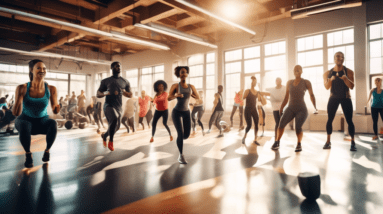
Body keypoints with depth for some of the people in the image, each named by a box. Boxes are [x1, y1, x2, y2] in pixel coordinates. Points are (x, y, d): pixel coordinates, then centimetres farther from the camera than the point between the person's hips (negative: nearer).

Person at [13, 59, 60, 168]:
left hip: (42, 121, 0)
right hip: (25, 120, 0)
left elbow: (55, 111, -10)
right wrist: (19, 99, -35)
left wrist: (57, 107, -33)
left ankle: (47, 150, -7)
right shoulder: (22, 88, -16)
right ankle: (28, 154, -8)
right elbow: (16, 113, -18)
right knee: (24, 126, -36)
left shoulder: (51, 89, -14)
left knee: (53, 123, -34)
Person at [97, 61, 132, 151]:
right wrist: (105, 93, -16)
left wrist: (124, 92, -8)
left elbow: (130, 95, 15)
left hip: (119, 107, 4)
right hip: (108, 105, -4)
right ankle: (111, 142, -15)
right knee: (115, 118, -33)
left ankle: (104, 135, 44)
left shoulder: (125, 82, 11)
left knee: (116, 127, 10)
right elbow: (98, 94, 7)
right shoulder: (105, 81, 5)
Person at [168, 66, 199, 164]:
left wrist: (191, 94, -11)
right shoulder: (175, 86, -9)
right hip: (176, 112, -3)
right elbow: (169, 98, -16)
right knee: (180, 133, -14)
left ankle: (179, 139, 39)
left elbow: (198, 97, 5)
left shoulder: (191, 87, 0)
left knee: (186, 135, 0)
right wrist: (176, 95, -35)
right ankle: (181, 155, 2)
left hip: (186, 112, 4)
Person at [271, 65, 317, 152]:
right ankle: (277, 142, -7)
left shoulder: (306, 82, 1)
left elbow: (311, 95, 5)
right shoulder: (289, 82, 10)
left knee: (298, 127, -20)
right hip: (290, 108, 3)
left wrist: (315, 107, -2)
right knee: (282, 123, -19)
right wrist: (281, 108, 12)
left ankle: (299, 144, 5)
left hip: (302, 109, -3)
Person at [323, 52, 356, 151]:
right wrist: (331, 79, -29)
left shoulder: (348, 72, -5)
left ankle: (353, 142, 3)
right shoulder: (328, 73, -1)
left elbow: (351, 86, -14)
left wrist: (344, 77, -31)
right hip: (333, 98, 1)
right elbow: (327, 87, -10)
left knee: (349, 121, -5)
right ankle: (328, 141, 5)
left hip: (346, 98, -1)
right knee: (330, 119, -3)